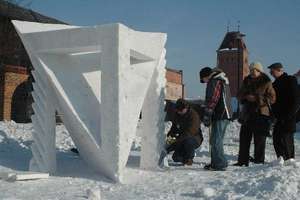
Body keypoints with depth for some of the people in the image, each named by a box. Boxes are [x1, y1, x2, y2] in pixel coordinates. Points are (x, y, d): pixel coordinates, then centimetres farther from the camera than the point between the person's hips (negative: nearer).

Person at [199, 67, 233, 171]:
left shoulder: (214, 82, -10)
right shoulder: (223, 80, 23)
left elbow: (212, 100, -17)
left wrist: (206, 116, -15)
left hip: (219, 115, -11)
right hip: (225, 114, 11)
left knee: (216, 140, -8)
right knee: (215, 140, 16)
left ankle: (220, 164, -7)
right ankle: (216, 162, 22)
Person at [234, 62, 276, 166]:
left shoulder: (266, 83, -2)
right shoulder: (246, 81, 13)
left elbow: (272, 98, -7)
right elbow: (239, 95, 17)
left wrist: (257, 98, -17)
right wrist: (245, 97, -7)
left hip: (261, 114, -5)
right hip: (247, 114, 6)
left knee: (259, 140, -2)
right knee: (244, 138, 9)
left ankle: (259, 162, 7)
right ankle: (242, 161, 18)